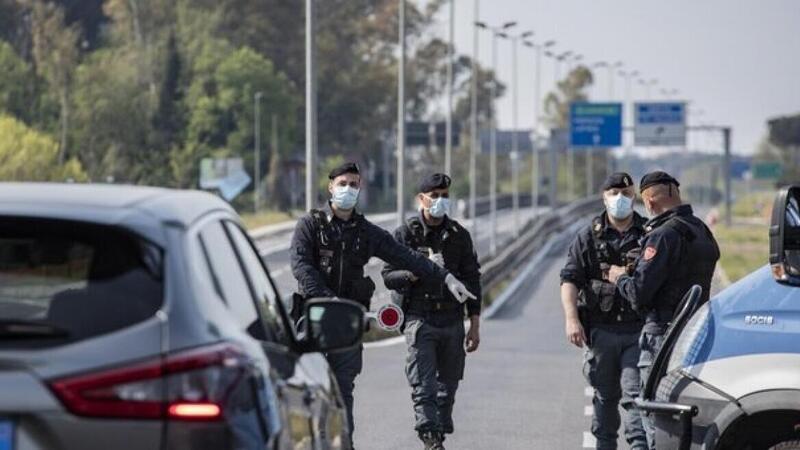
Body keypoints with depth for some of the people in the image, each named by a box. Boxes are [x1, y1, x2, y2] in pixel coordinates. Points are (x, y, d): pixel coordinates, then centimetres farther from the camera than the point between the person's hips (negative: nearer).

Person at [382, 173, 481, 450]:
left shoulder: (459, 235, 10)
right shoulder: (406, 234, 2)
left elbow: (472, 279, 13)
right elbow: (388, 277, 1)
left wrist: (475, 324, 8)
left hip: (453, 321, 3)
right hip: (420, 319, -3)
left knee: (448, 385, 7)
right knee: (423, 386, -13)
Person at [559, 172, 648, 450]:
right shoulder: (589, 237, 6)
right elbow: (569, 279, 0)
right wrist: (572, 319, -13)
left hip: (639, 331, -1)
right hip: (602, 330, 1)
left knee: (635, 393, -10)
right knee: (605, 395, 12)